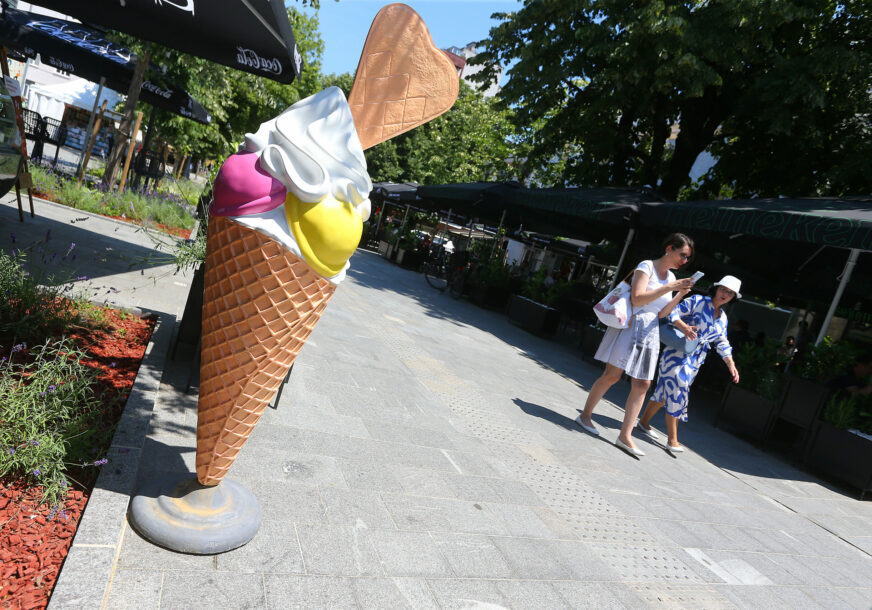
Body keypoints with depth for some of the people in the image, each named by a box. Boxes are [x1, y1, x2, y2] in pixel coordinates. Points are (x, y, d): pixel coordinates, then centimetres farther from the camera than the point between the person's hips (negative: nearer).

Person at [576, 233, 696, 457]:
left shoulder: (671, 277, 16)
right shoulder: (647, 266, -5)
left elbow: (662, 313, 14)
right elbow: (637, 298, -18)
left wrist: (680, 295, 2)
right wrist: (669, 288, -18)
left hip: (650, 332, 7)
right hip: (631, 324, -7)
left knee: (642, 384, -1)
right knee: (612, 374, -7)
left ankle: (625, 435, 2)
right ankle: (585, 415, 11)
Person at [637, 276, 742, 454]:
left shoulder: (723, 317, 15)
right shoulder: (697, 301, -7)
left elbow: (722, 343, 19)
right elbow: (673, 313, -15)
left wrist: (731, 365, 11)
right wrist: (684, 327, -33)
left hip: (695, 361, 7)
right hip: (678, 354, -7)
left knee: (666, 392, 13)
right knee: (676, 393, -10)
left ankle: (644, 423, 27)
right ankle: (672, 440, -3)